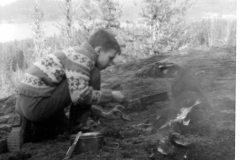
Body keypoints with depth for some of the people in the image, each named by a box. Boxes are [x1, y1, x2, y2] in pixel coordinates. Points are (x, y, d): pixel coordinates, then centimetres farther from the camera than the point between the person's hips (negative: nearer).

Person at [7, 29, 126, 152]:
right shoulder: (82, 57, -13)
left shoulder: (76, 55, 19)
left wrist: (103, 114, 19)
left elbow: (76, 93, 25)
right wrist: (111, 96, -11)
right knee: (93, 75, -11)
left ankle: (24, 128, 14)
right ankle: (78, 124, 0)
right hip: (36, 103, -11)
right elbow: (80, 95, -26)